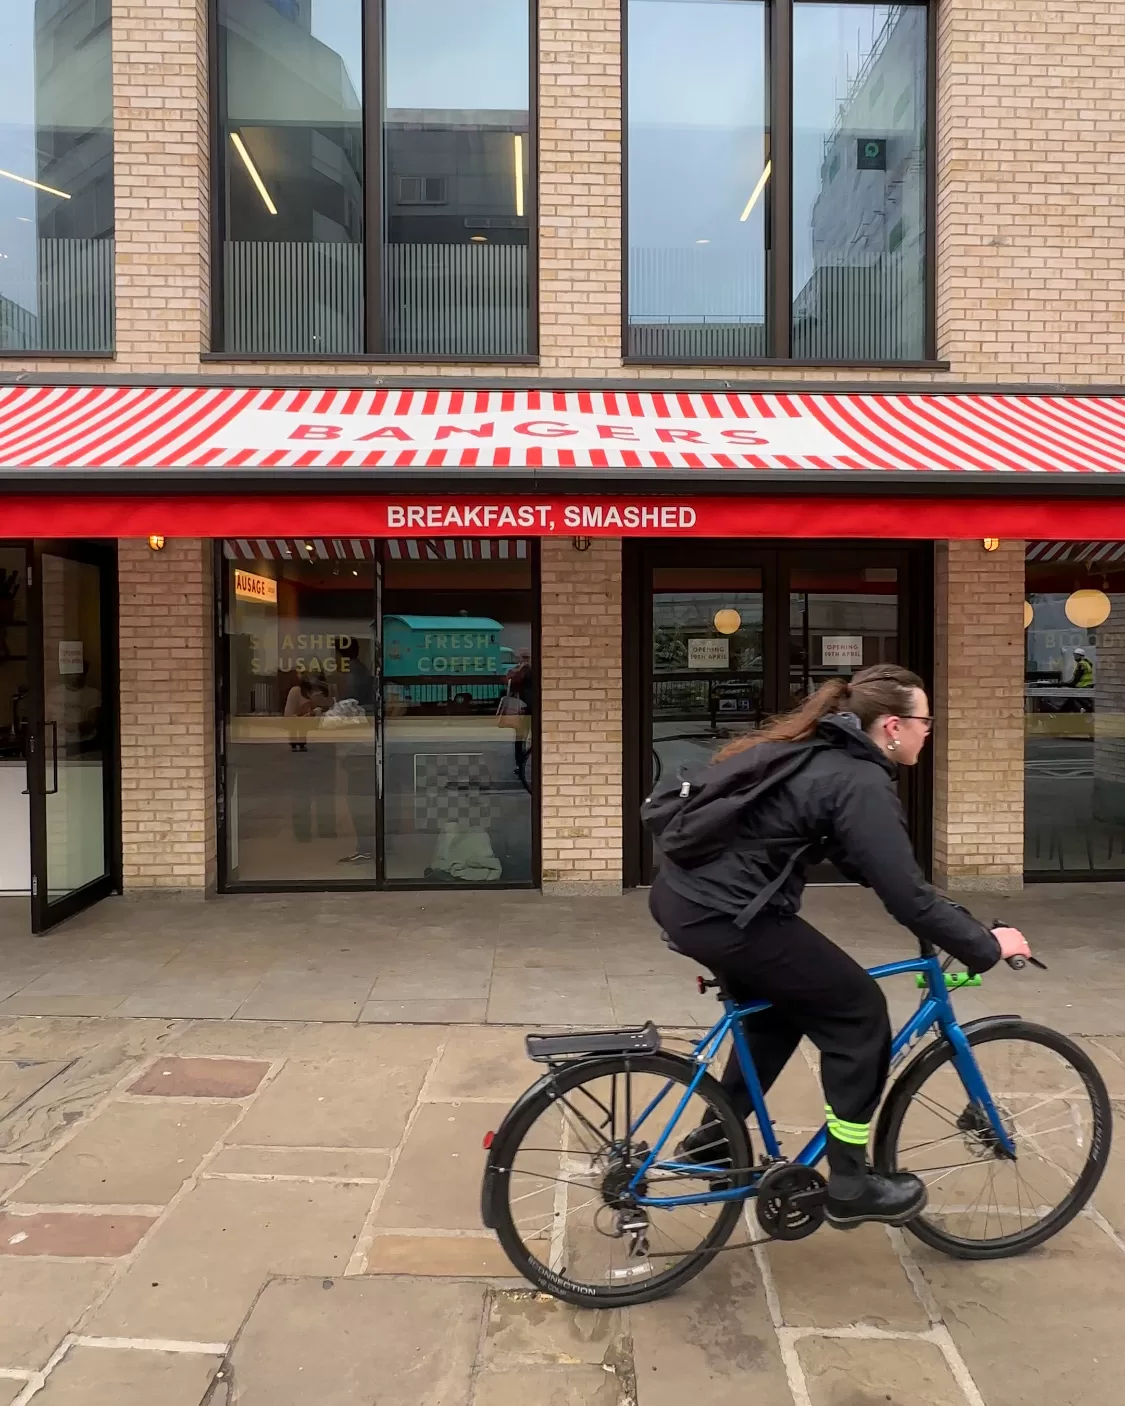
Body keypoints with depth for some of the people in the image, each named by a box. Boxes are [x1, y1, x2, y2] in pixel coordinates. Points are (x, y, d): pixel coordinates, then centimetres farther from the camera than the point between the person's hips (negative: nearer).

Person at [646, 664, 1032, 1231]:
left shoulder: (816, 752, 16)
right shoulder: (861, 782, -13)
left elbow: (864, 863, 26)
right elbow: (905, 896, -15)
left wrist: (952, 919, 27)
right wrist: (985, 945, 0)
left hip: (684, 895, 9)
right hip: (723, 915, -9)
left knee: (783, 1007, 27)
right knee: (858, 1012, 6)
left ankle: (714, 1137, 35)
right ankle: (849, 1184, 19)